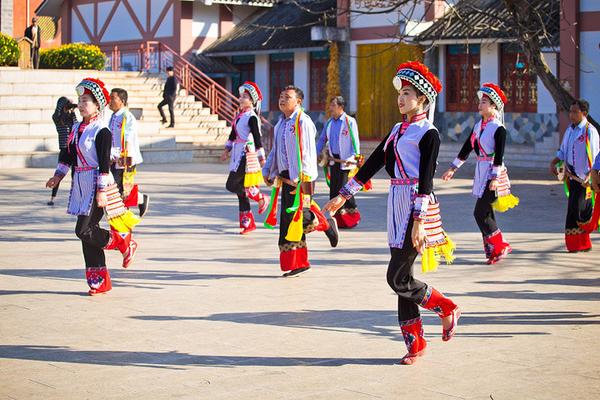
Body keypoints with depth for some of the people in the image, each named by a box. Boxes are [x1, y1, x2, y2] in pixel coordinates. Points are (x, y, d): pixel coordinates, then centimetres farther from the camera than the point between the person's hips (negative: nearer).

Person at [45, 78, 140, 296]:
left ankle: (123, 242, 9)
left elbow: (104, 163, -16)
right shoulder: (76, 128, 11)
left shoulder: (101, 131, -12)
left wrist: (102, 190, -20)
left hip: (96, 184, -8)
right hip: (81, 184, 8)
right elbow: (67, 154, 21)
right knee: (88, 232, 8)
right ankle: (99, 282, 14)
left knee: (84, 230, -13)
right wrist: (58, 175, 14)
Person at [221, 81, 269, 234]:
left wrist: (261, 157, -18)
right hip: (238, 155, 9)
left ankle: (261, 198, 5)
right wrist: (227, 149, 17)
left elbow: (257, 138, -16)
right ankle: (247, 223, 15)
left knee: (232, 185, -11)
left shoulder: (251, 117, -13)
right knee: (240, 189, 9)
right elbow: (233, 135, 22)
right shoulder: (240, 115, 13)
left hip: (247, 156, -9)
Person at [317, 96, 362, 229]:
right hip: (333, 160, 6)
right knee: (334, 188, 5)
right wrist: (315, 154, 10)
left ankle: (353, 212, 9)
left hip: (345, 161, -6)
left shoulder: (350, 122, -6)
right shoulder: (329, 123, 12)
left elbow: (355, 141, -9)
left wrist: (353, 157, -19)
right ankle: (337, 215, 13)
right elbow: (322, 140, 19)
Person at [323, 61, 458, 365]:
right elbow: (373, 163, 17)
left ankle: (447, 309, 11)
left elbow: (426, 179, -16)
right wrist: (343, 196, 15)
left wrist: (419, 220, -24)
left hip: (417, 206, -8)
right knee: (402, 278, 7)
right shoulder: (397, 130, 15)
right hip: (397, 204, 8)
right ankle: (415, 343, 14)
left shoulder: (428, 133, -8)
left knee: (397, 278, -10)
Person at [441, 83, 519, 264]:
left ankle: (500, 246, 3)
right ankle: (493, 250, 16)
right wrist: (453, 168, 14)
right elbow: (467, 148, 15)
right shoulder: (478, 126, 11)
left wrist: (495, 177, -24)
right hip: (481, 171, 8)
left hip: (493, 173, -8)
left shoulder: (498, 128, -12)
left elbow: (499, 155, -18)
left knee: (480, 213, -10)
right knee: (486, 214, 9)